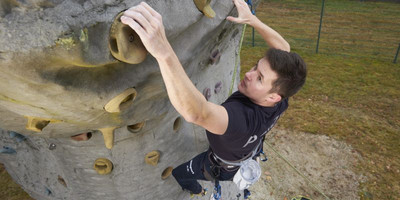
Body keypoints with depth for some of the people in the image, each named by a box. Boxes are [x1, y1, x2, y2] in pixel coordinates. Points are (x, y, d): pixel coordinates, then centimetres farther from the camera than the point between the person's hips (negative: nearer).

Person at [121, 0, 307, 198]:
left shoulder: (242, 116, -51)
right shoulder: (279, 98, -30)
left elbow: (197, 113, -72)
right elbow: (283, 48, -15)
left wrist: (163, 51, -81)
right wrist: (251, 20, -21)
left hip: (223, 167, -5)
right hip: (249, 151, 6)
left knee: (177, 174, 20)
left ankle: (198, 192, 51)